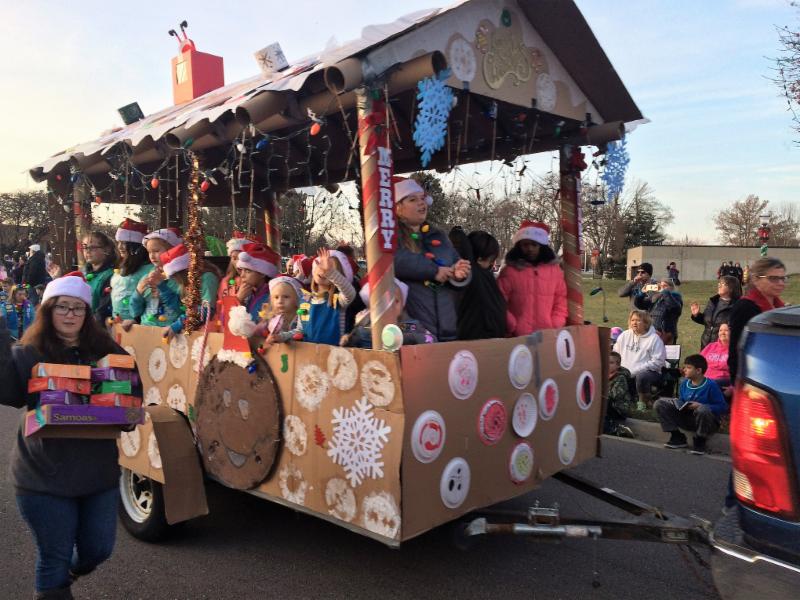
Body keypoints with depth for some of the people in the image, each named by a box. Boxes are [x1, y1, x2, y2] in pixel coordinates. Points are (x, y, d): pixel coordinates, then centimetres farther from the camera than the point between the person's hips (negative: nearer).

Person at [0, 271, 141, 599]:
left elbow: (133, 391, 7)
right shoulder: (27, 353, -4)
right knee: (54, 557, 8)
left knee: (98, 549, 16)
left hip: (99, 469, 3)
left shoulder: (105, 350, 2)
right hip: (44, 474, -3)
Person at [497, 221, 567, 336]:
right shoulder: (509, 271, -1)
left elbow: (561, 302, 11)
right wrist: (514, 327, -10)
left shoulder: (554, 269, 9)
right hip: (519, 336, -3)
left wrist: (555, 327, -1)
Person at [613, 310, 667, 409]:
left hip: (650, 372, -4)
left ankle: (643, 401, -8)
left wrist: (635, 371, -18)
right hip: (625, 373, 4)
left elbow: (657, 362, -12)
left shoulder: (654, 338, -4)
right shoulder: (624, 335, 11)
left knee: (641, 376, -37)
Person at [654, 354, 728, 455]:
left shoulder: (710, 385, -14)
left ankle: (700, 441, -12)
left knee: (703, 410, -42)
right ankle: (678, 437, 1)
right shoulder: (684, 383, 2)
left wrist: (701, 406, -25)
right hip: (687, 419, 5)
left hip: (706, 423, -5)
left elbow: (723, 407, -17)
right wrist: (680, 405, -9)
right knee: (660, 404, -8)